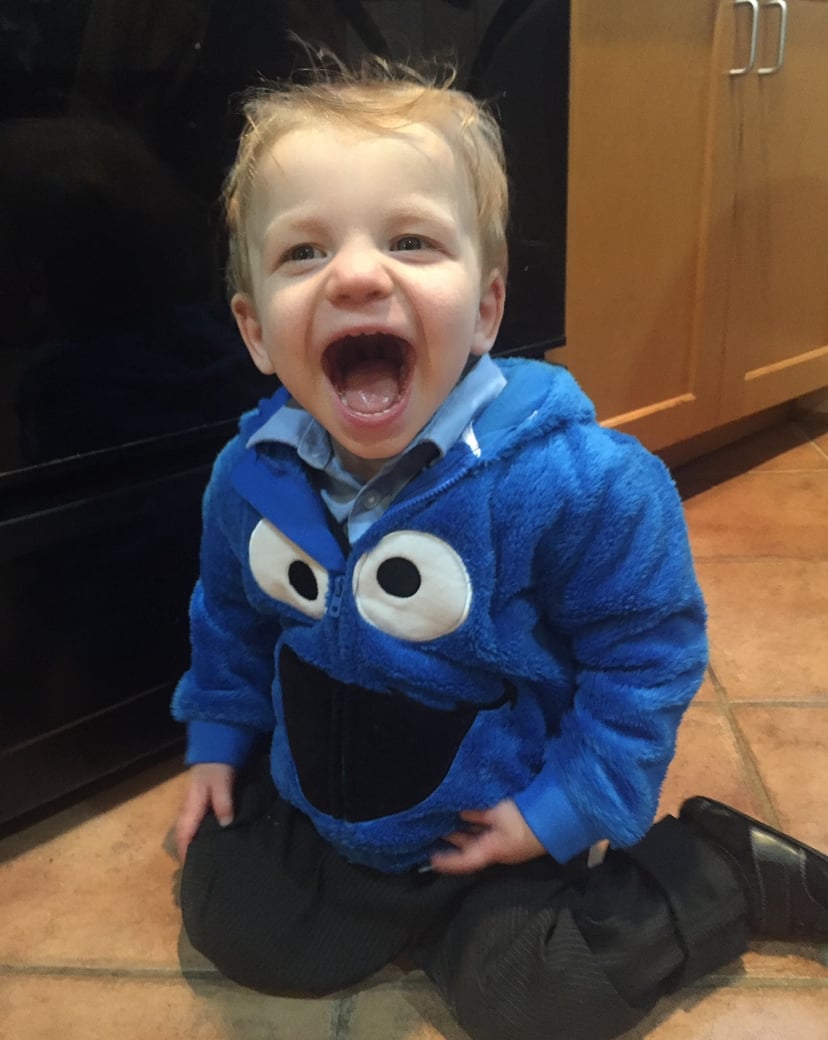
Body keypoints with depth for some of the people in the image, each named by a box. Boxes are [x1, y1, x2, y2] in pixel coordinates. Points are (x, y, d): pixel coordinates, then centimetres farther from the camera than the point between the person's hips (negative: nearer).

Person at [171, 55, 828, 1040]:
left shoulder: (577, 484, -29)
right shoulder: (249, 476, -14)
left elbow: (646, 654, -16)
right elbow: (230, 617, 7)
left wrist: (561, 810, -16)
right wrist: (217, 736, 9)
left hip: (495, 819, -4)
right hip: (310, 803, 5)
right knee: (227, 920, 4)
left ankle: (724, 868, 12)